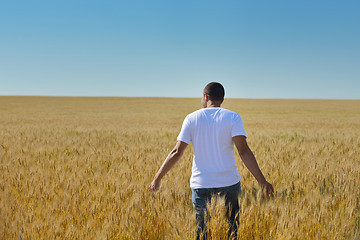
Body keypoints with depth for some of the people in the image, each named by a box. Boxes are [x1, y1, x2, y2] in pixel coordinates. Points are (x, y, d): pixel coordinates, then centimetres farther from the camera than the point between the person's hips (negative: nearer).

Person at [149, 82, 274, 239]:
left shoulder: (192, 119, 2)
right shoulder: (233, 117, -2)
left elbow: (177, 152, -2)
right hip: (229, 182, 0)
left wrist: (157, 178, 5)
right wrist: (262, 181, -13)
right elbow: (243, 151, -13)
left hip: (201, 184, 0)